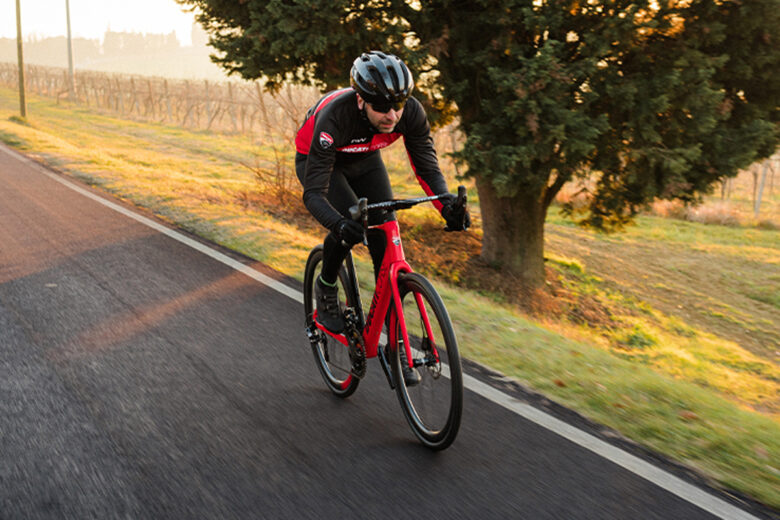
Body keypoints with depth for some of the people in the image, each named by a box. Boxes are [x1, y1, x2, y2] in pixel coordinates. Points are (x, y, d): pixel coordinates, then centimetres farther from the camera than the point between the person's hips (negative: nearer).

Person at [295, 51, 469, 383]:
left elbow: (426, 165, -21)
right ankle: (326, 288, 1)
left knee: (387, 249, -9)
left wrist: (447, 202, -41)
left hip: (365, 160, 4)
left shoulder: (411, 113, -30)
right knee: (351, 224, -32)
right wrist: (339, 223, -60)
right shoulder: (334, 118, -41)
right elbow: (314, 193, -40)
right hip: (317, 160, -3)